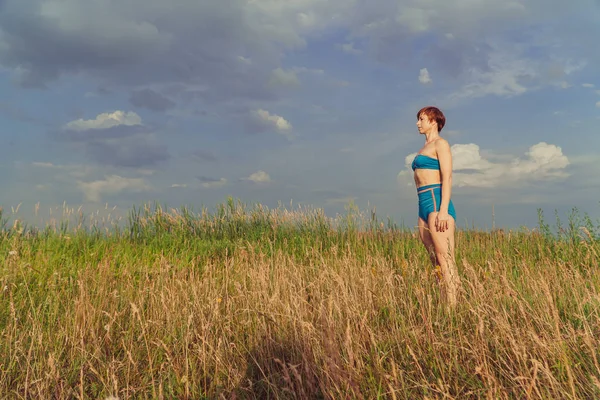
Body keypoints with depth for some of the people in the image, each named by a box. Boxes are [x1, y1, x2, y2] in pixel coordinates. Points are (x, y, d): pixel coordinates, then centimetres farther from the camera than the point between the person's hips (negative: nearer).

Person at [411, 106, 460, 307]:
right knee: (437, 263, 6)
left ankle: (454, 309, -13)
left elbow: (447, 179, -11)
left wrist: (443, 210, -20)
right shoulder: (426, 148, 24)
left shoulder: (441, 143, 0)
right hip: (424, 206, 9)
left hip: (436, 202, -9)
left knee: (446, 261, -13)